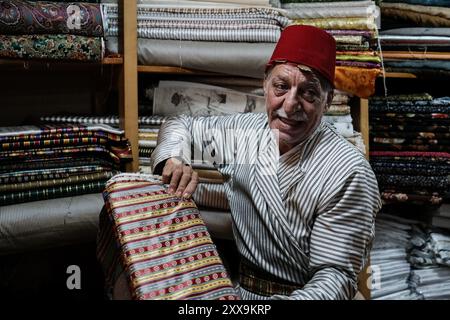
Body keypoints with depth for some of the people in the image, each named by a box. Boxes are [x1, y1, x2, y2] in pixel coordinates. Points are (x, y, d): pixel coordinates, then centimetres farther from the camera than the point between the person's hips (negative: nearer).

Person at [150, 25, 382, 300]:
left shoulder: (348, 173, -18)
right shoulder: (246, 132, 1)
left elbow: (337, 275, -18)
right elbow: (181, 126, 18)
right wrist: (175, 159, -4)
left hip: (300, 293, -4)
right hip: (236, 290, 5)